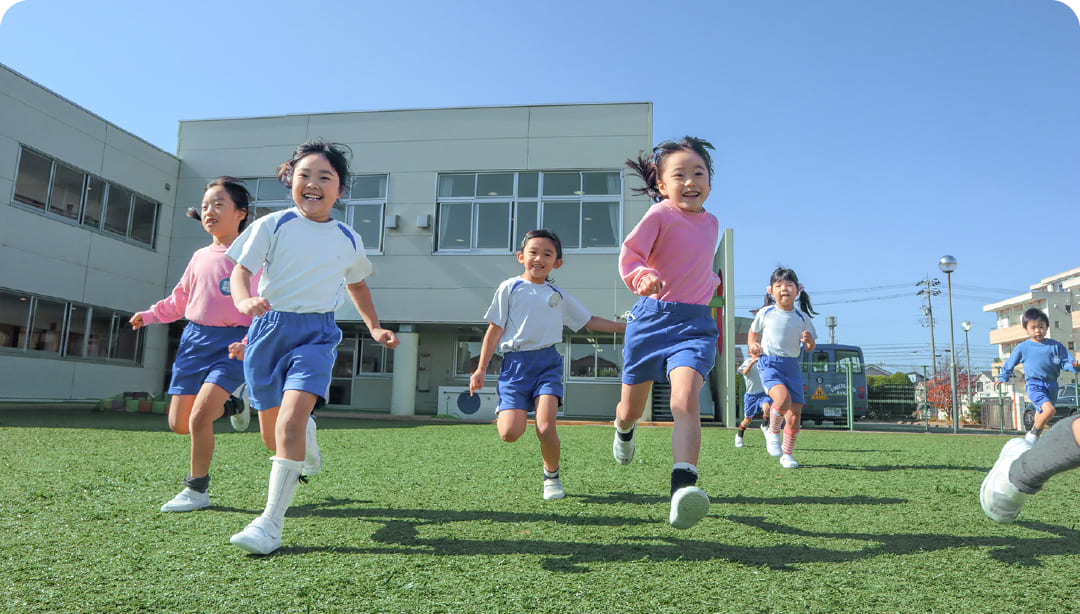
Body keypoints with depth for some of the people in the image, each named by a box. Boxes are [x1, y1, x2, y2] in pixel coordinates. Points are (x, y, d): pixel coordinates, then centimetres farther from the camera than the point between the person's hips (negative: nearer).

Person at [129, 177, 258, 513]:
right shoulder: (200, 257, 11)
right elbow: (179, 301, 22)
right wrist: (148, 315, 9)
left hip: (231, 344, -6)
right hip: (194, 339, 7)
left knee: (199, 418, -17)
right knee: (178, 424, 8)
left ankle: (197, 490, 3)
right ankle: (231, 406, 35)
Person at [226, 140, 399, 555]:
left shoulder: (348, 240, 8)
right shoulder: (273, 225, 0)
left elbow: (356, 284, 25)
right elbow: (241, 270, -7)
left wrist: (374, 327, 17)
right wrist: (244, 299, -29)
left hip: (317, 333, 0)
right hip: (270, 327, 1)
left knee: (291, 419, -22)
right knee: (272, 436, 10)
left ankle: (271, 522, -13)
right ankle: (307, 434, 48)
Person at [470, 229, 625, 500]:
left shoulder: (559, 295, 15)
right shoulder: (510, 288, 6)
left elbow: (590, 321, 23)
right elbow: (494, 329, 6)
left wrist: (626, 326, 17)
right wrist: (480, 369, 3)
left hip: (547, 363, 2)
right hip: (515, 363, -1)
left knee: (546, 428, -16)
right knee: (510, 433, -15)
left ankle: (552, 476, 13)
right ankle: (502, 411, 23)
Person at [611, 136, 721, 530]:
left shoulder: (711, 223, 12)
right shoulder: (660, 214, -6)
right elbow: (629, 255, -17)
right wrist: (642, 277, -35)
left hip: (694, 324, 2)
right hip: (650, 318, -2)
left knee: (686, 400, -24)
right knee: (631, 408, 11)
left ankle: (683, 486, -30)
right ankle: (624, 431, 48)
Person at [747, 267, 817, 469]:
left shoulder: (802, 318, 5)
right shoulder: (765, 313, 1)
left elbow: (810, 348, 11)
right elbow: (753, 332, 18)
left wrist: (810, 341, -12)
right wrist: (753, 346, -2)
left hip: (792, 365, 3)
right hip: (769, 363, -3)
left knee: (795, 414, -1)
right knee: (782, 398, -30)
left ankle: (787, 454, 20)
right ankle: (773, 433, -1)